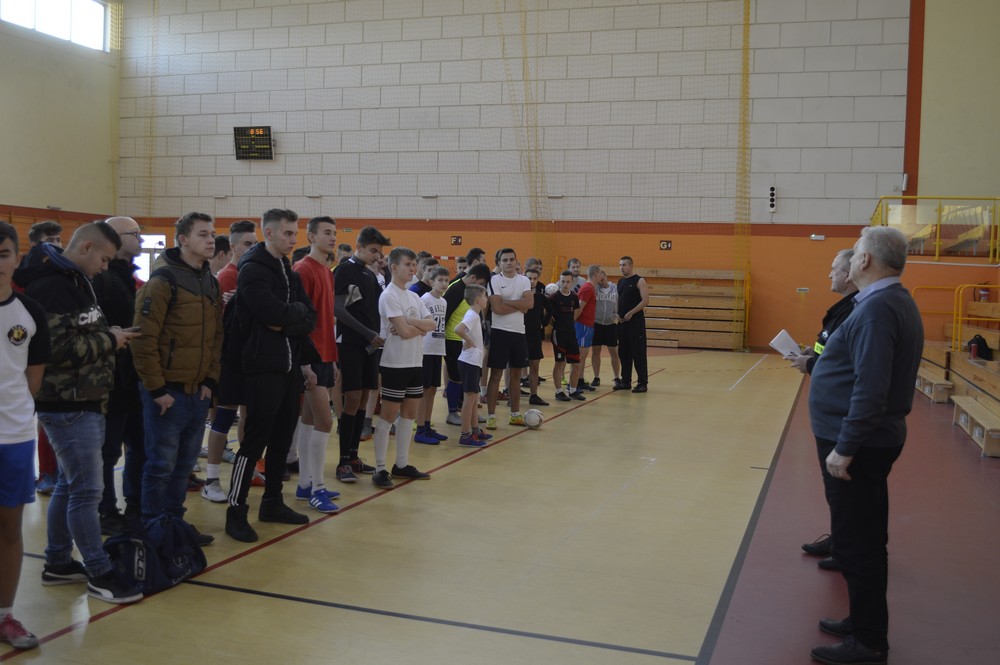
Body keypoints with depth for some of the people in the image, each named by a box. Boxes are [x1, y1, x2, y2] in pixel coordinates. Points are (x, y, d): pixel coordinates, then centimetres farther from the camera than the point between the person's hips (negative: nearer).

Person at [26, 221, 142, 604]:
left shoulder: (78, 282, 15)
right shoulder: (48, 287, -17)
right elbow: (59, 347, -25)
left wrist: (111, 337, 3)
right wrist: (109, 339, -14)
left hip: (83, 402, 10)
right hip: (67, 406, -10)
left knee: (69, 485, 17)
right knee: (87, 489, -5)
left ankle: (58, 563, 29)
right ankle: (99, 574, 5)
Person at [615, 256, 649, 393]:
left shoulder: (639, 281, -7)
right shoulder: (620, 282, 14)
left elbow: (645, 301, -14)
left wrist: (631, 313, -18)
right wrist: (618, 314, 3)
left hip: (636, 321, -7)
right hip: (622, 321, 7)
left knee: (638, 353, -6)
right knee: (624, 352, 11)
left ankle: (642, 382, 0)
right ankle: (625, 381, 19)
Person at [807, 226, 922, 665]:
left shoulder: (877, 308, -21)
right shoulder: (894, 302, 12)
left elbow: (871, 389, -27)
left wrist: (844, 447, -24)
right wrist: (821, 362, 16)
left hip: (856, 444, -11)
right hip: (869, 440, 11)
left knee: (856, 543, -1)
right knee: (863, 538, 19)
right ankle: (865, 621, 32)